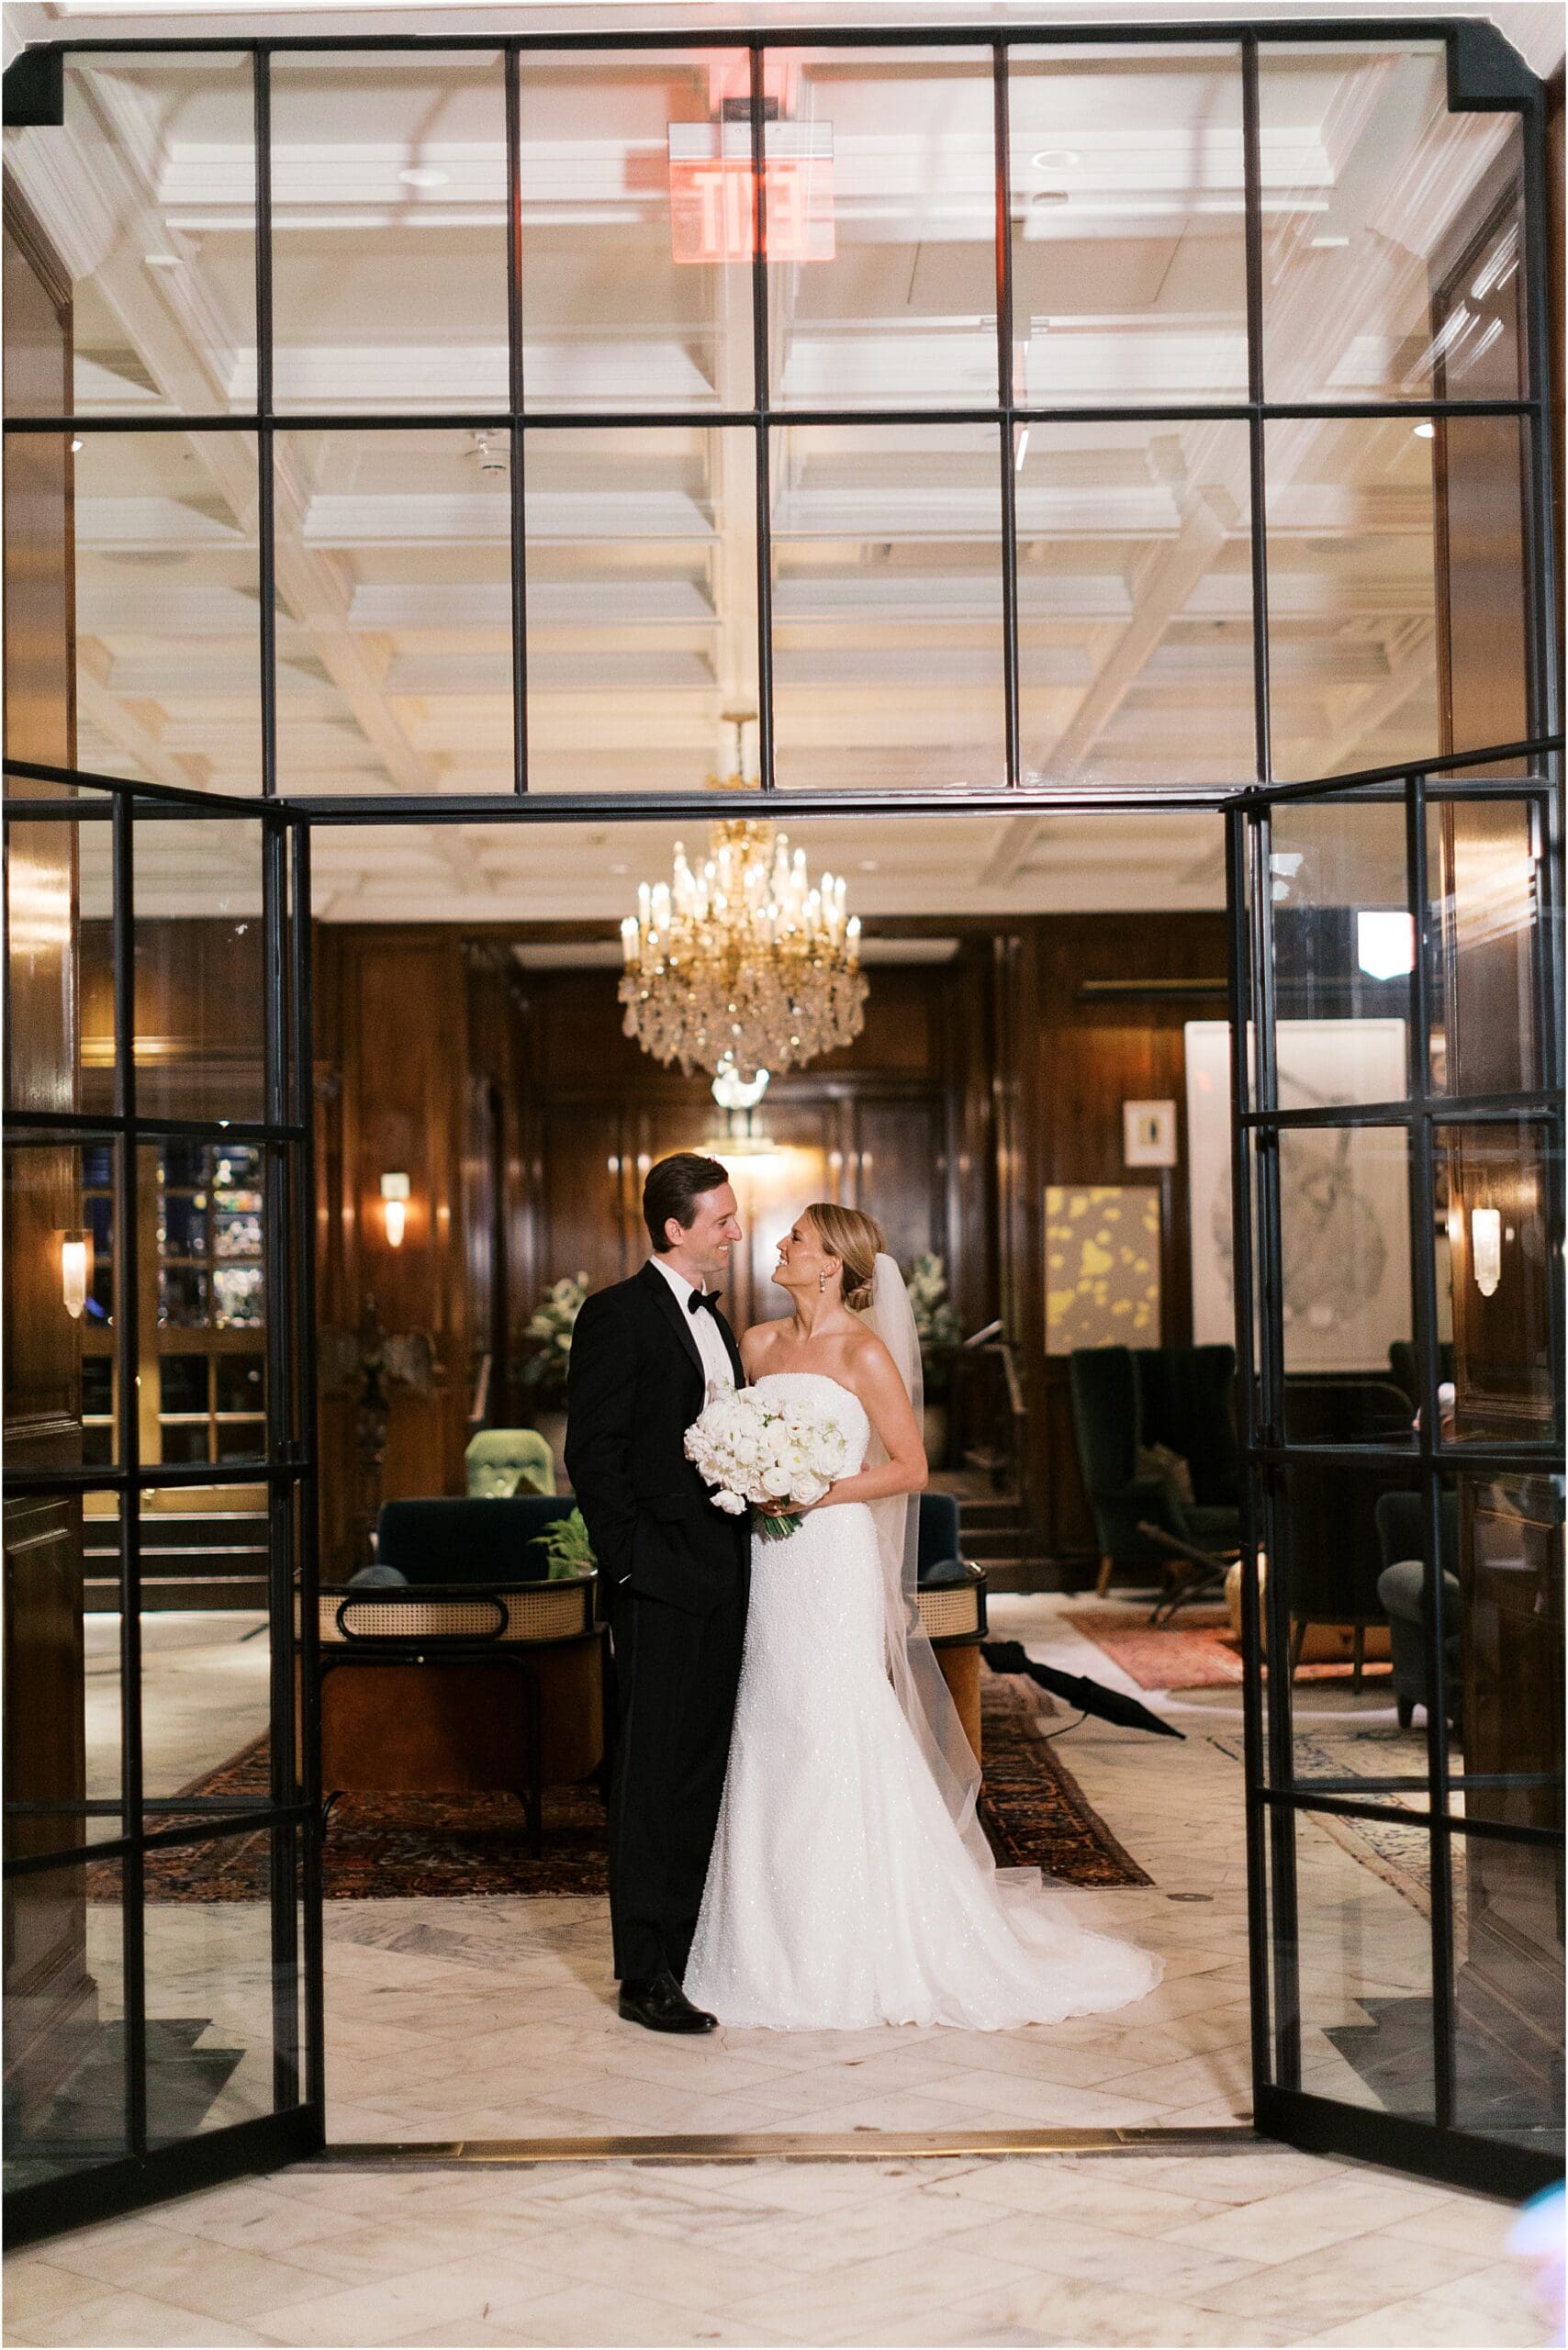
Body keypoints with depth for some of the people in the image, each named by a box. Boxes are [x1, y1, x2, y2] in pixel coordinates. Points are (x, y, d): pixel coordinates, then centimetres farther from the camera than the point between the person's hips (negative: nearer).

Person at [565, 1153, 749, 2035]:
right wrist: (634, 1559, -16)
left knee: (704, 1770, 12)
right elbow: (593, 1454, -13)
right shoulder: (619, 1314, -8)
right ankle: (646, 1976, 1)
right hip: (661, 1577, -8)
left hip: (722, 1576, 8)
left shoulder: (714, 1320, 17)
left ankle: (688, 1950, 20)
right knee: (656, 1775, -5)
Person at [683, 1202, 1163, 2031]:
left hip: (834, 1564, -6)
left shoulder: (864, 1352, -7)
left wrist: (814, 1494, -14)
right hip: (770, 1566, 6)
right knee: (771, 1747, 7)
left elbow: (909, 1466, -7)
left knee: (838, 1746, -5)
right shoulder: (759, 1344, 11)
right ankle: (781, 1948, 15)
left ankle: (856, 1960, 5)